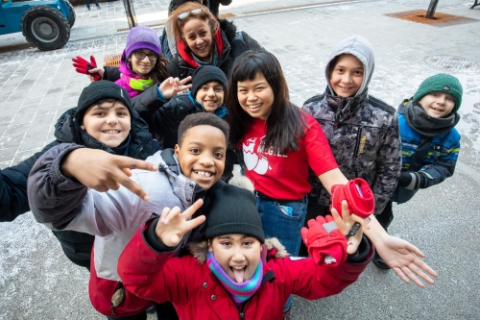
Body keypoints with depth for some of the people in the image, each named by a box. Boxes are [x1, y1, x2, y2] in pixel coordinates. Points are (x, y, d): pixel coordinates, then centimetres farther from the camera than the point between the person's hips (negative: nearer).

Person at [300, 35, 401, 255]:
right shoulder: (310, 108, -13)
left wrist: (372, 208, -4)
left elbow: (390, 169, -7)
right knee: (305, 254, 23)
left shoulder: (384, 117, -18)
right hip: (313, 203, 2)